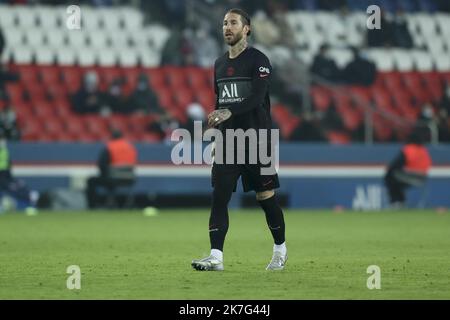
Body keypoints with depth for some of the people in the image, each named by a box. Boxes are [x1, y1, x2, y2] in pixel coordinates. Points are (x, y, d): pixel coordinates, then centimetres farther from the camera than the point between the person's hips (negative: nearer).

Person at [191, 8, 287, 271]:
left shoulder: (258, 60, -6)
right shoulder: (220, 64, 15)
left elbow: (257, 97, -19)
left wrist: (229, 112, -32)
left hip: (256, 138, -6)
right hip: (227, 139, 6)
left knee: (266, 196, 1)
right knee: (219, 196, -6)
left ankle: (280, 250, 19)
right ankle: (216, 257, -11)